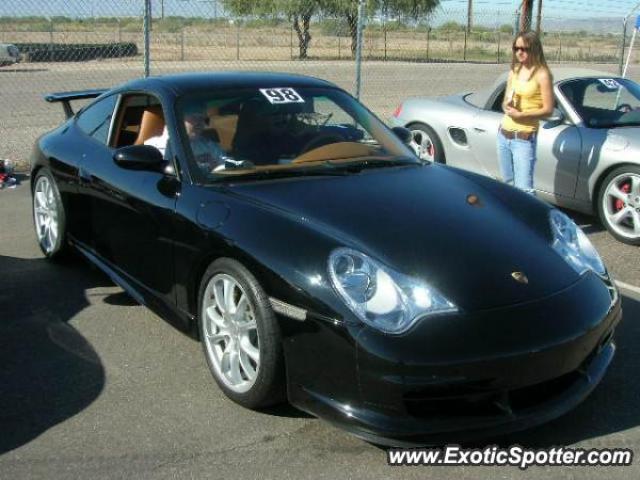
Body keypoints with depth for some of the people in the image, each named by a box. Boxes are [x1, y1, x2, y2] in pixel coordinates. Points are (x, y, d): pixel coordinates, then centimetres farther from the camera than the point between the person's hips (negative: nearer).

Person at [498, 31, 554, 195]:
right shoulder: (514, 71, 11)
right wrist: (507, 105, -7)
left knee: (524, 189, -12)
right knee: (508, 184, 14)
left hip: (524, 139, -7)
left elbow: (548, 109, -11)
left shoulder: (542, 74, -9)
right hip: (503, 134, 7)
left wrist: (520, 114, -21)